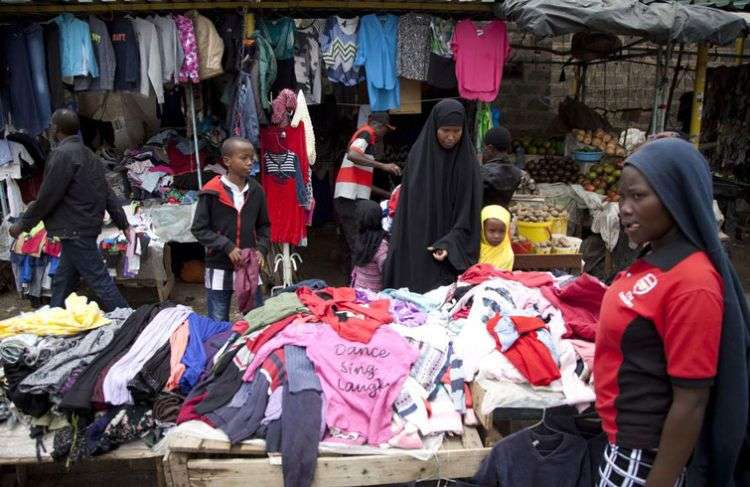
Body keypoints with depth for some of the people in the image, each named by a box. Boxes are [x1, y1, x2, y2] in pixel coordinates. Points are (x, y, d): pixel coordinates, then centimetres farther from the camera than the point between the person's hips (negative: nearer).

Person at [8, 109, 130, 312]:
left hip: (75, 231, -10)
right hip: (88, 226, 10)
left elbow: (47, 197, -15)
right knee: (62, 282, 17)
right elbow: (108, 194, 13)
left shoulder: (62, 154, -14)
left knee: (99, 279, -6)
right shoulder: (87, 154, 15)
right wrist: (124, 225, 13)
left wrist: (23, 224, -3)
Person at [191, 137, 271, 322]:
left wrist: (261, 249, -5)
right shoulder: (211, 192, -10)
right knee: (219, 325, 9)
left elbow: (264, 226, 12)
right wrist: (227, 247, -15)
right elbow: (199, 229, -6)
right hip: (220, 269, -3)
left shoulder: (256, 191, 1)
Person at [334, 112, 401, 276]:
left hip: (345, 199, 10)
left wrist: (386, 194, 28)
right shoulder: (366, 133, -1)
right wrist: (383, 165, -22)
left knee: (350, 246, 11)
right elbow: (352, 155, -24)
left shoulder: (361, 134, 27)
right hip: (351, 200, -10)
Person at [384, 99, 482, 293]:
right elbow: (406, 202, 6)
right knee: (416, 290, 3)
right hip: (416, 245, 2)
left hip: (454, 250, -2)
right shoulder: (418, 154, 2)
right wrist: (398, 245, 3)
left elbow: (469, 211, -6)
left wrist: (450, 244, -19)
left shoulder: (467, 161, -4)